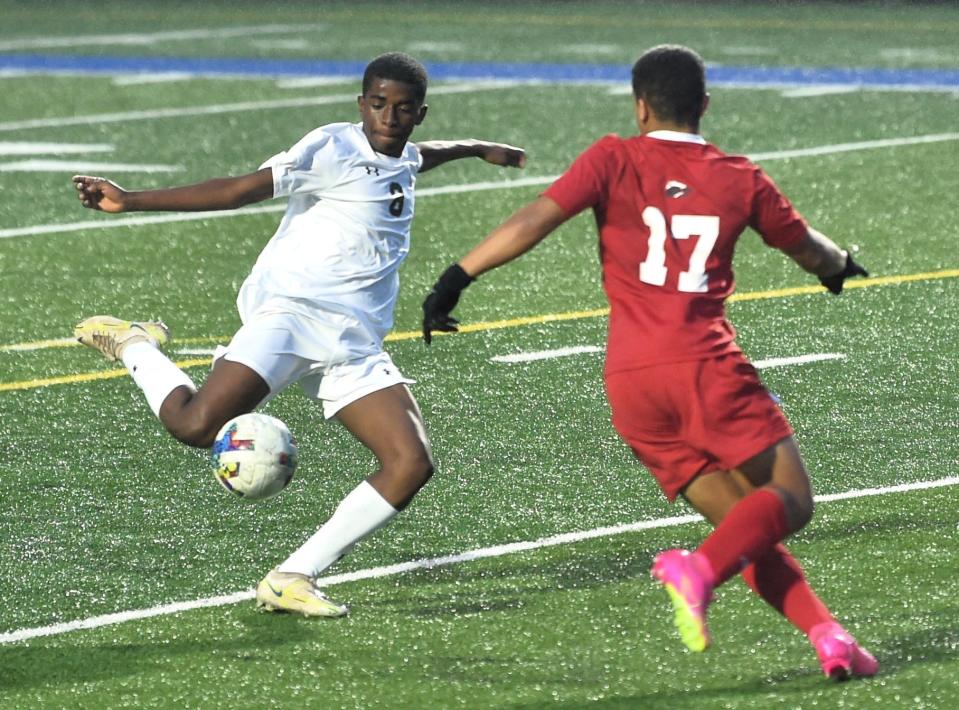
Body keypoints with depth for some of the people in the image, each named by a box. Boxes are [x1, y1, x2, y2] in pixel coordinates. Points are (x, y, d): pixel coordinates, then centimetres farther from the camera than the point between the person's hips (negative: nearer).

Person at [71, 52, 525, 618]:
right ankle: (136, 346, 5)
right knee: (196, 425, -28)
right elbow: (239, 190, -10)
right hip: (292, 311, -7)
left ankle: (293, 579, -5)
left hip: (354, 344, 7)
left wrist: (476, 149, 60)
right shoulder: (334, 149, -6)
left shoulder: (403, 161, 18)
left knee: (412, 465, -10)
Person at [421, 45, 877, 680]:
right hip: (706, 366, -2)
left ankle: (827, 634, -4)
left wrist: (456, 279, -3)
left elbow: (535, 220, -6)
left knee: (746, 524, 11)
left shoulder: (615, 159, 8)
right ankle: (700, 570, -25)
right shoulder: (741, 180, 12)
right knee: (791, 501, 2)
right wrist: (841, 265, 52)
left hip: (629, 379, 2)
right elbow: (810, 248, 29)